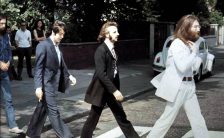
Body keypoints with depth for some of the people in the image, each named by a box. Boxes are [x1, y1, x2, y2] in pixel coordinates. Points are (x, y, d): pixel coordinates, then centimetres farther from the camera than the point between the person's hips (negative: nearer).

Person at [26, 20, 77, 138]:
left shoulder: (57, 45, 10)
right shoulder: (43, 45, -15)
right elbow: (38, 68, -17)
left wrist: (68, 75, 12)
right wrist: (38, 87, -21)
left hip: (53, 84, 9)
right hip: (47, 85, -9)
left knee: (43, 109, 16)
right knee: (53, 112, -3)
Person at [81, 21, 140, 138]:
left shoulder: (112, 49, 8)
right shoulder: (101, 50, -17)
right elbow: (101, 74, -24)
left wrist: (116, 89, 9)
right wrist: (114, 90, -27)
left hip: (112, 89, 8)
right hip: (101, 90, -8)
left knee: (121, 117, 12)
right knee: (93, 118, 5)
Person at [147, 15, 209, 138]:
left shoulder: (188, 43, 14)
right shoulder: (177, 43, -16)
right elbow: (182, 66, -26)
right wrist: (194, 52, -17)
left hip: (188, 86, 9)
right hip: (177, 87, -9)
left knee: (197, 119, 9)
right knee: (167, 119, 1)